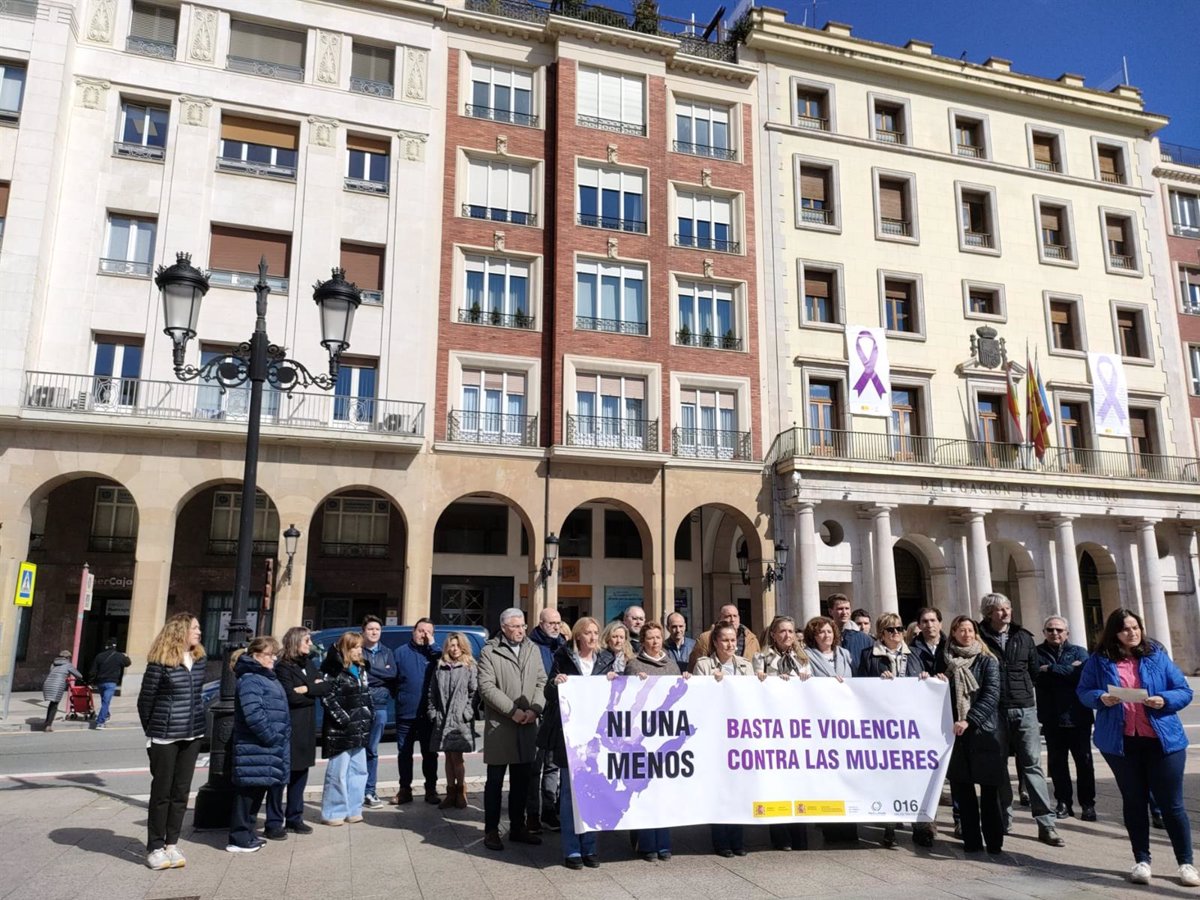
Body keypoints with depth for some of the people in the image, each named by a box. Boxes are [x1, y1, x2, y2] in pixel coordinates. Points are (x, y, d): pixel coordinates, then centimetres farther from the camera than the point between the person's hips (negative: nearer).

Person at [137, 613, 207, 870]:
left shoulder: (199, 659, 4)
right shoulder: (160, 662, -13)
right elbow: (145, 700, -4)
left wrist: (196, 722, 13)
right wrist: (151, 732, 4)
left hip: (192, 736, 5)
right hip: (165, 737, -5)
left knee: (181, 791, 10)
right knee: (162, 792, 4)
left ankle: (172, 844, 20)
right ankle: (155, 848, 15)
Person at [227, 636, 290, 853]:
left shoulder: (268, 678, 18)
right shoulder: (250, 680, -13)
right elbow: (253, 715, -23)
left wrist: (282, 740, 15)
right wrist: (272, 738, -18)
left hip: (271, 748, 10)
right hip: (256, 748, -10)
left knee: (257, 790, 15)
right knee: (249, 791, -3)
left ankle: (247, 833, 25)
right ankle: (239, 838, 5)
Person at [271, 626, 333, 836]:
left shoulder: (309, 663, 14)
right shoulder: (283, 667, -7)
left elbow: (327, 686, 4)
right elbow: (292, 697, -17)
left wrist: (307, 689, -11)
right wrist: (315, 691, -5)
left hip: (306, 728, 7)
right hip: (287, 727, -7)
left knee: (300, 774, 11)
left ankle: (294, 818, 21)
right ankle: (274, 823, 5)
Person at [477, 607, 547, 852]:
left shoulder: (533, 650, 10)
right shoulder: (489, 652, -4)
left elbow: (541, 682, 8)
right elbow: (487, 687, -11)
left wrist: (534, 709, -7)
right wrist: (512, 711, -15)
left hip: (527, 726, 5)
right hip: (499, 727, -4)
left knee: (522, 781, 12)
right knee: (495, 781, 5)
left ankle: (517, 827, 24)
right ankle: (491, 830, 15)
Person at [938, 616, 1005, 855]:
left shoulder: (987, 661, 2)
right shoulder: (945, 659, 10)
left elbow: (992, 694, -8)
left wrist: (970, 720, -16)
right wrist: (938, 681, -2)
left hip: (984, 731, -2)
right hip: (956, 733, 3)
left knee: (989, 789, -1)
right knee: (962, 788, 3)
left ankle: (994, 841, 9)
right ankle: (971, 840, 11)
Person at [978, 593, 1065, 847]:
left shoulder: (1024, 637, 9)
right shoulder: (980, 639, -2)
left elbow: (1034, 670, 15)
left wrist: (1021, 687, 9)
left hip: (1025, 708, 2)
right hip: (995, 710, -2)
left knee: (1032, 764, -1)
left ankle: (1046, 823, 0)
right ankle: (1004, 818, 16)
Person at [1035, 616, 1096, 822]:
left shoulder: (1079, 652, 5)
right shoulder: (1037, 653, 4)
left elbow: (1082, 674, -15)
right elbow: (1034, 676, -14)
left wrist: (1050, 669, -13)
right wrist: (1068, 671, -13)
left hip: (1078, 716, -1)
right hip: (1051, 718, 1)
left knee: (1084, 761, 4)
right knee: (1056, 762, 8)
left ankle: (1088, 804, 14)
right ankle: (1063, 803, 18)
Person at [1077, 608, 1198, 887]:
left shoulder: (1157, 656, 2)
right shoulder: (1099, 660, 1)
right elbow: (1083, 691, 7)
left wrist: (1164, 700, -16)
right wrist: (1100, 698, -14)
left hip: (1162, 740, 0)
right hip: (1120, 742, 0)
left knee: (1171, 803, 5)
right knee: (1133, 801, 10)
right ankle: (1141, 860, 21)